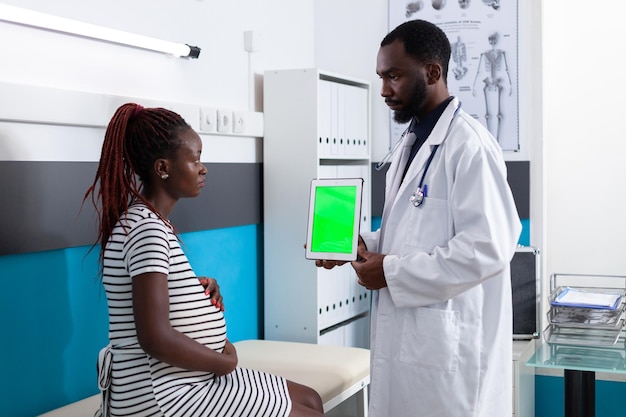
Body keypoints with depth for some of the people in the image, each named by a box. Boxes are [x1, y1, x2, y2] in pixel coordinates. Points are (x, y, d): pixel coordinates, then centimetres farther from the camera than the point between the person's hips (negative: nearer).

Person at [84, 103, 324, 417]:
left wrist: (200, 290, 1)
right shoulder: (147, 229, -20)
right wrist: (224, 360, -14)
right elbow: (155, 337, -29)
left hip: (180, 382, 10)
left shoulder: (149, 222, 11)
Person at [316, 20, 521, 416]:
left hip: (449, 342, -9)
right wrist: (361, 245, 4)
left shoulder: (469, 144, -16)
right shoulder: (412, 143, 14)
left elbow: (487, 247, -23)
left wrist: (393, 272, -18)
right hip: (406, 333, 9)